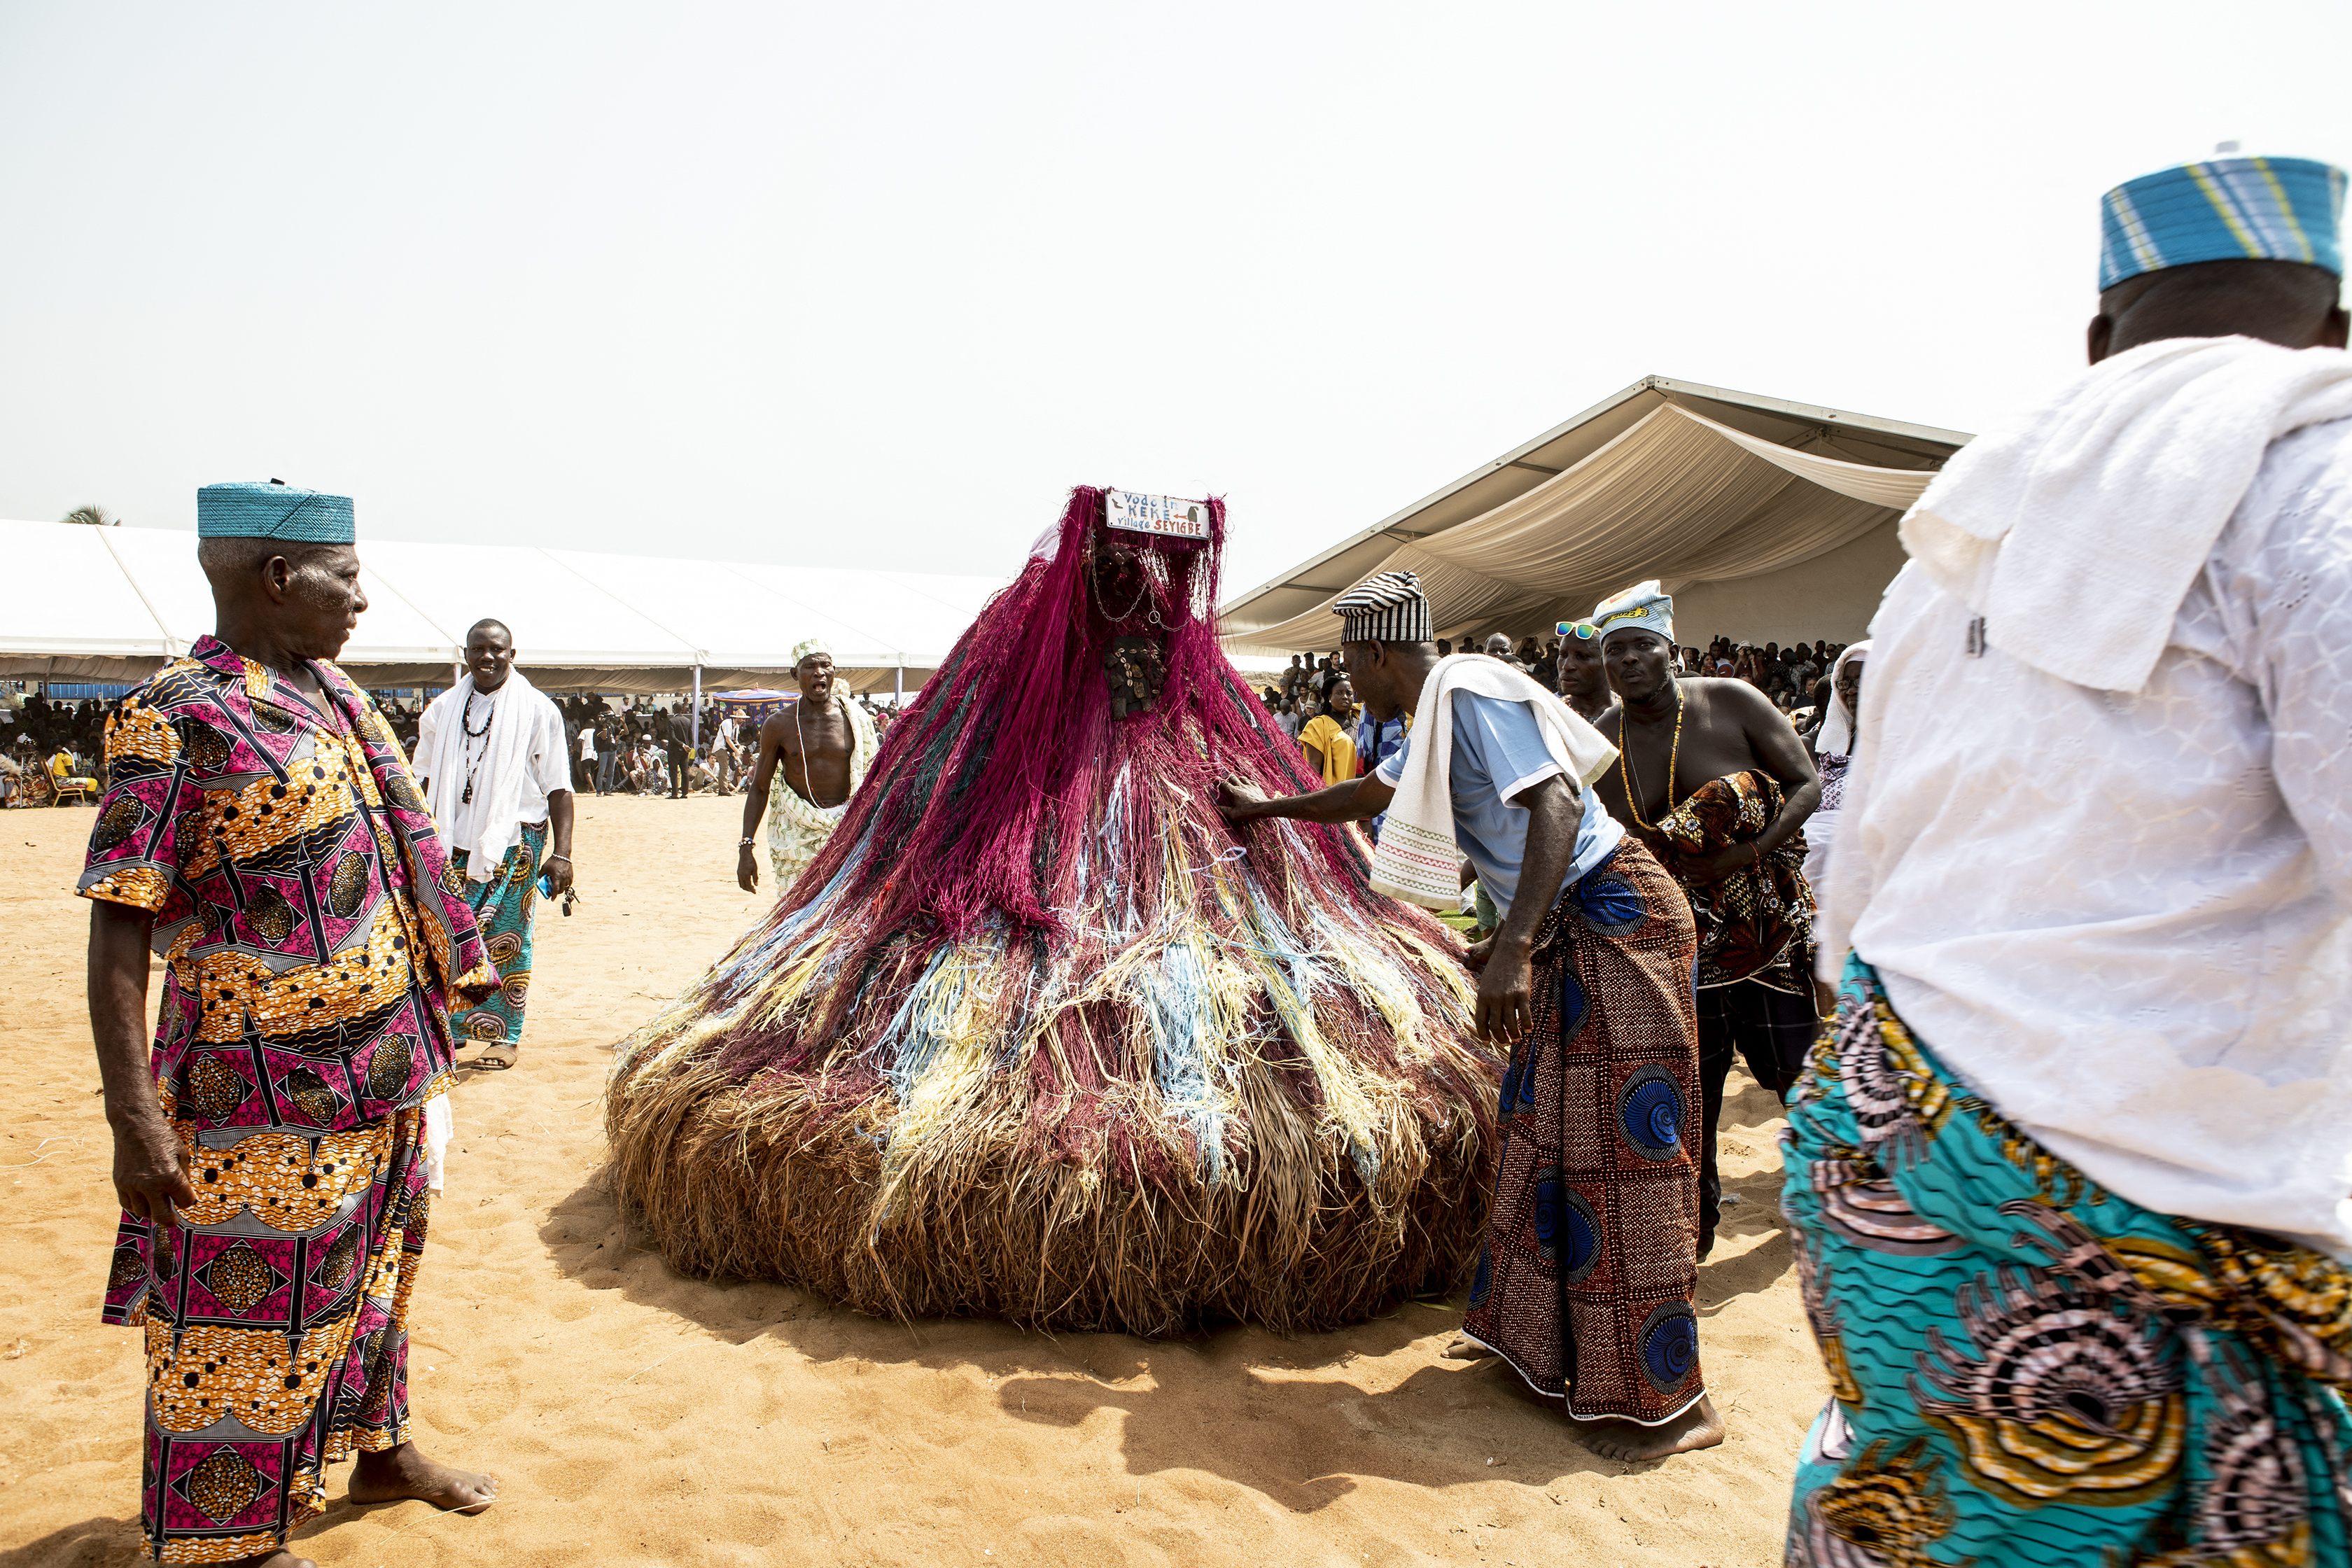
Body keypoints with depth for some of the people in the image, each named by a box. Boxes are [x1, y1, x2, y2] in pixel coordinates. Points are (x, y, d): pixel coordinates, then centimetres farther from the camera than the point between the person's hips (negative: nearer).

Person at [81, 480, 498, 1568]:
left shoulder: (335, 696, 9)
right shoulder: (174, 719, -16)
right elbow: (119, 927, -19)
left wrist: (446, 971, 21)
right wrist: (134, 1118, -22)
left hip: (387, 1069, 8)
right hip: (265, 1094, -8)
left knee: (375, 1271, 23)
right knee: (244, 1316, 6)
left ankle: (382, 1450, 42)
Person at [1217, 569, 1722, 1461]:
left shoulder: (1472, 693, -15)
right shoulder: (1434, 722, 16)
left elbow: (1555, 801, -28)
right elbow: (1368, 794, 35)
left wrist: (1512, 948, -36)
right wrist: (1267, 808, 46)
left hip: (1612, 921, -10)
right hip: (1566, 933, 10)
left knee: (1618, 1153, -6)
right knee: (1543, 1135, 14)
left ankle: (1666, 1403, 4)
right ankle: (1550, 1344, 27)